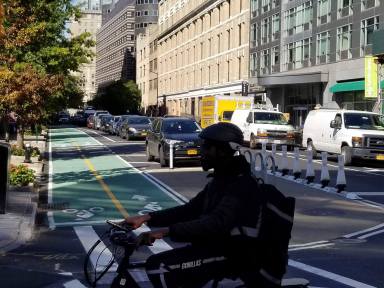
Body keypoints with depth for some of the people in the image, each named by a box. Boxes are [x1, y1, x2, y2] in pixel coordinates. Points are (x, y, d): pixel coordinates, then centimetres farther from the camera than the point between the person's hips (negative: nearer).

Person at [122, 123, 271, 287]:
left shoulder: (241, 184, -18)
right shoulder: (221, 179, 14)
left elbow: (217, 223, -32)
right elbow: (191, 209, 11)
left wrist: (166, 231, -39)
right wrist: (147, 218, 0)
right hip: (219, 246, 10)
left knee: (157, 267, -18)